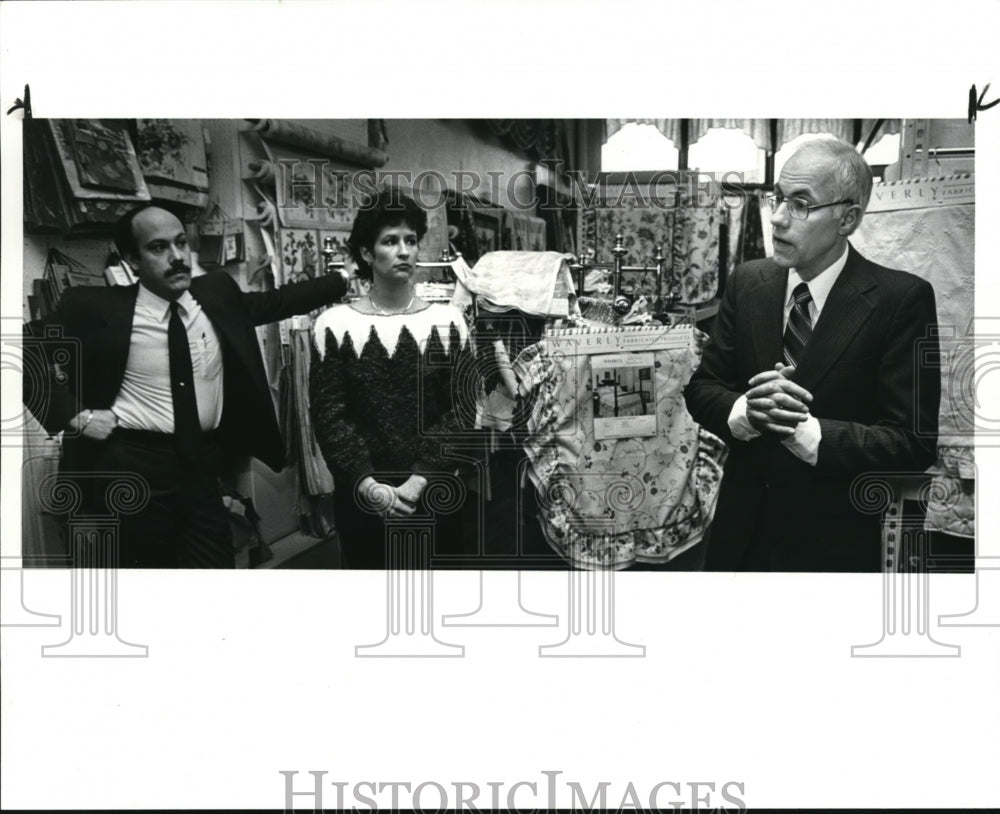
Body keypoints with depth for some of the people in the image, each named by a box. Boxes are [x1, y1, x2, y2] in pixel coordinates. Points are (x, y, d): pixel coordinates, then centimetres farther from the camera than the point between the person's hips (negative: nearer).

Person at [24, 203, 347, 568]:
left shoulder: (216, 293, 4)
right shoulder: (99, 308, -8)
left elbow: (276, 301, 18)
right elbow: (27, 351, -2)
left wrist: (345, 280, 15)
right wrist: (75, 415, -9)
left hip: (202, 469, 4)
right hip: (134, 471, -4)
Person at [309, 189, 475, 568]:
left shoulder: (447, 321, 1)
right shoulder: (334, 324, -2)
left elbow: (461, 410, -4)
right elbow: (328, 415, -5)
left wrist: (419, 480, -15)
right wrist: (368, 484, -16)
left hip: (436, 494, 1)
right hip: (361, 498, 0)